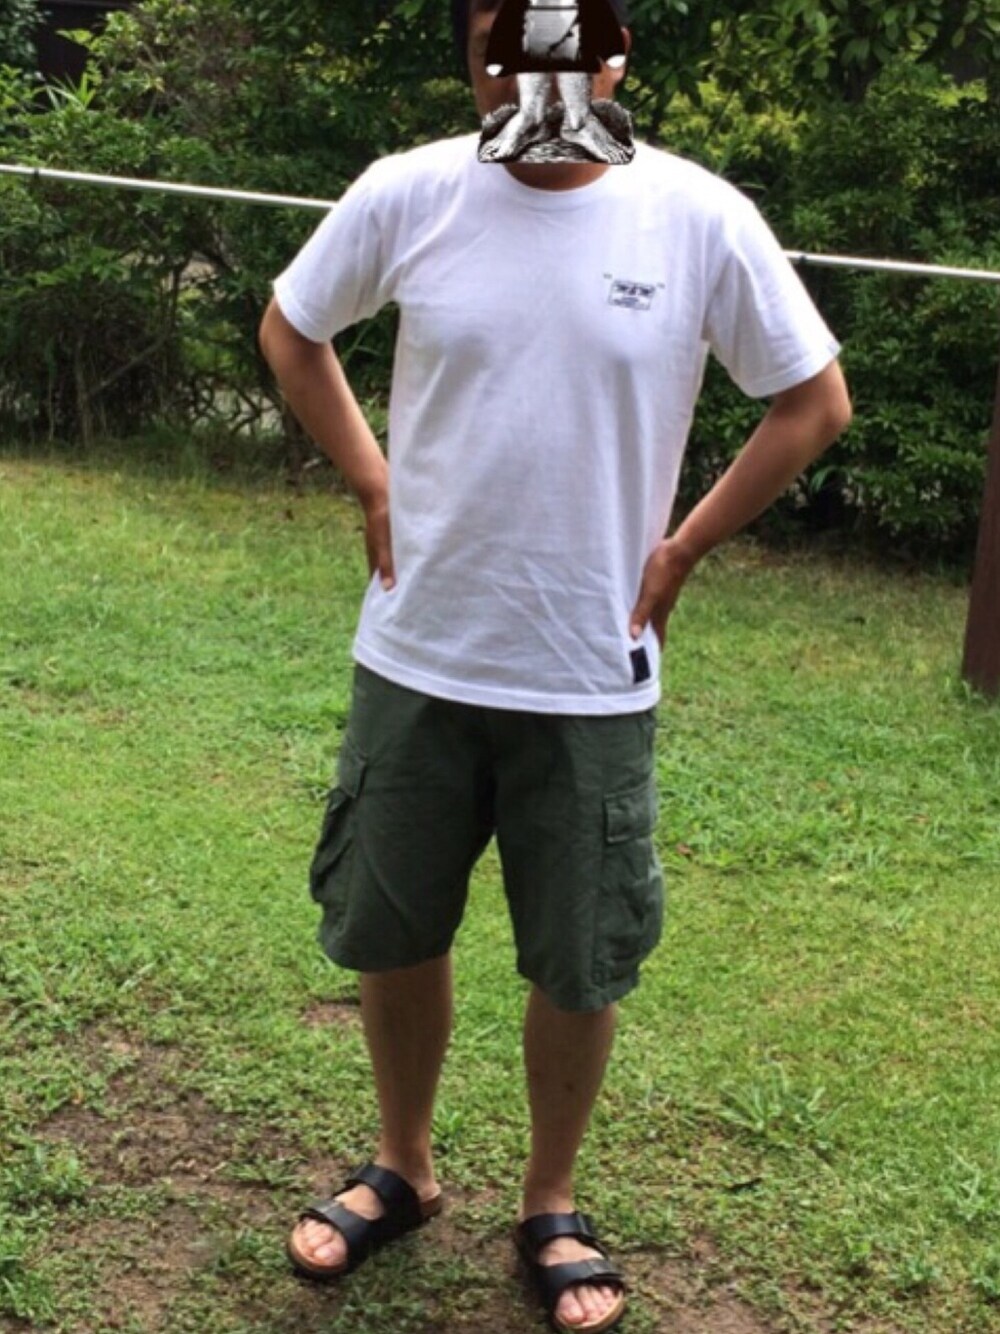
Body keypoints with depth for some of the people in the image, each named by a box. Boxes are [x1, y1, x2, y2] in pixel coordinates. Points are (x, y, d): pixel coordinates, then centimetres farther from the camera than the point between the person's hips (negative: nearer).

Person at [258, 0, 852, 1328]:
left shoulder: (700, 218, -9)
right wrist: (374, 485, 3)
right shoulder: (405, 194, -5)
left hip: (592, 681, -1)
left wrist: (684, 545, -2)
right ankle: (403, 1169, 40)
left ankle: (552, 1207, 34)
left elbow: (815, 401, 2)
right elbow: (291, 330, 12)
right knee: (392, 933, 15)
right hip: (414, 661, 2)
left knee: (578, 967, 10)